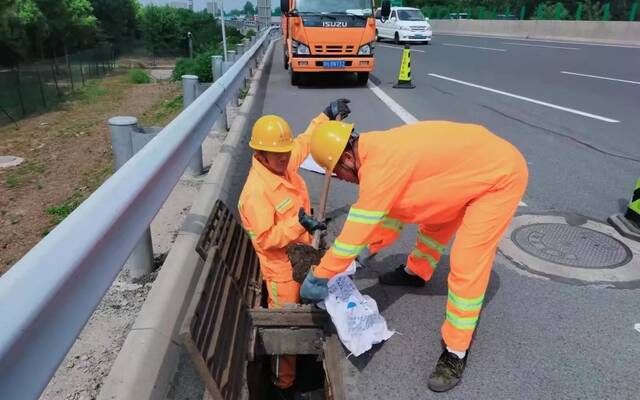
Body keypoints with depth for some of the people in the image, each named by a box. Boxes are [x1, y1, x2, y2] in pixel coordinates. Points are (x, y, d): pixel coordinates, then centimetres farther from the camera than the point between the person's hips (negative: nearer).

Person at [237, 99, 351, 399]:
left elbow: (304, 141, 14)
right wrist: (298, 223, -38)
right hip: (282, 266, -8)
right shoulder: (256, 191, -29)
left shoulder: (284, 164, -6)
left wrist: (327, 115, 10)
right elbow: (265, 239, -28)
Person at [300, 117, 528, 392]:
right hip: (477, 164, 10)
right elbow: (396, 206, 14)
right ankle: (416, 272, 51)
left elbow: (356, 231, -24)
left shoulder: (379, 167, -29)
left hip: (502, 174, -10)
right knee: (434, 219, 25)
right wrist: (370, 248, 21)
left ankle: (456, 352, 6)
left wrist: (318, 276, -13)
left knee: (466, 266, -10)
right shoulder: (381, 151, 0)